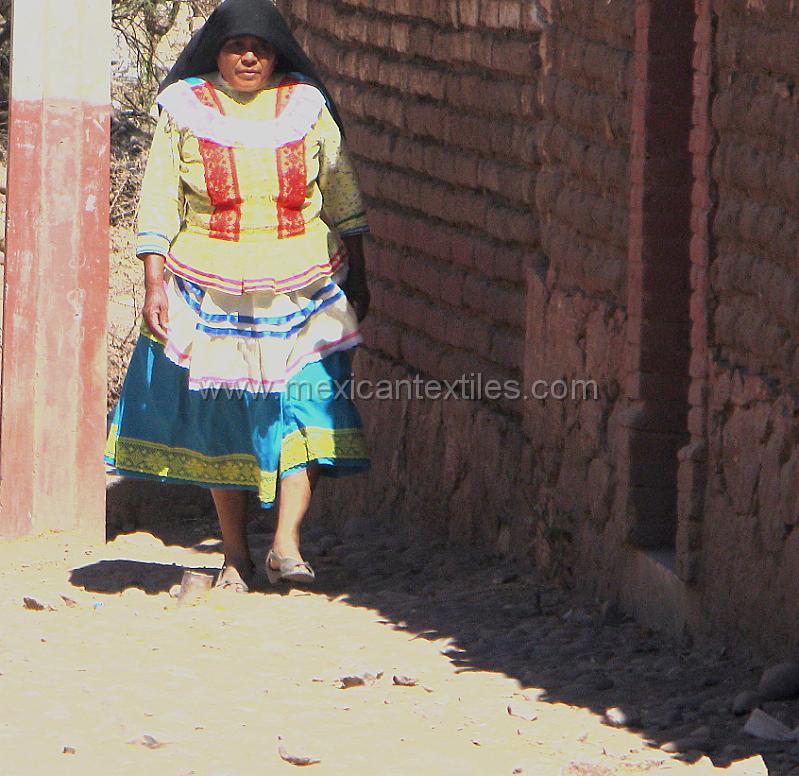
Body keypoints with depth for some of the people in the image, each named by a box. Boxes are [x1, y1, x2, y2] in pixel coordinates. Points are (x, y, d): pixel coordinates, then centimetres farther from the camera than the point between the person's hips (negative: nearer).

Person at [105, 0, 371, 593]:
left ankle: (287, 544, -16)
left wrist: (357, 277, 13)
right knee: (220, 419, 3)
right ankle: (236, 556, 11)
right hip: (211, 293, 0)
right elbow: (159, 205, 2)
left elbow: (344, 197, 13)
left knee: (305, 407, -13)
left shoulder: (307, 107, 5)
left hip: (301, 293, 0)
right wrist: (154, 287, -5)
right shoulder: (185, 111, 2)